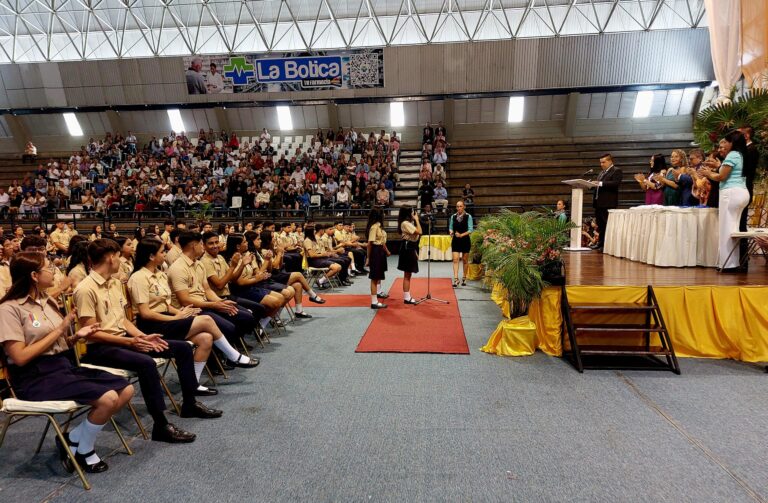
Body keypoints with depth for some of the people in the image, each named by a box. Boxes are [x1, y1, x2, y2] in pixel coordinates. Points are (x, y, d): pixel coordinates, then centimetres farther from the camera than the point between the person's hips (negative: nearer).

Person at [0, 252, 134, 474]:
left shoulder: (49, 302, 13)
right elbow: (20, 358, -17)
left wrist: (76, 336, -4)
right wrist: (59, 330, -13)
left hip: (65, 365, 8)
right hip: (36, 377, -8)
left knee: (126, 390, -8)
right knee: (108, 398, -26)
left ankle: (73, 438, 5)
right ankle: (83, 450, 2)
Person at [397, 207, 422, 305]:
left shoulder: (409, 223, 17)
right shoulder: (405, 223, -16)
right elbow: (419, 232, -23)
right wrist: (417, 220, -14)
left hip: (410, 248, 10)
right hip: (407, 248, -10)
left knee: (408, 275, 13)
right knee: (407, 275, -5)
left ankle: (407, 297, 19)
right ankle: (406, 298, 1)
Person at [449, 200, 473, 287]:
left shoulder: (468, 216, -4)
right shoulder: (453, 216, 5)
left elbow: (470, 229, -8)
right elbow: (450, 227, 11)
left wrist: (461, 235, -19)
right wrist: (451, 232, -12)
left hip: (465, 240, -2)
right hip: (455, 240, 2)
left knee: (465, 260, 9)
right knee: (455, 259, -8)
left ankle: (464, 278, 21)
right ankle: (456, 279, -9)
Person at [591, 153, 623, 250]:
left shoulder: (616, 171, -3)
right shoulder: (602, 172, 24)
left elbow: (616, 183, -19)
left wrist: (601, 183, -25)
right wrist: (594, 184, 8)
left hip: (608, 203, -9)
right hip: (598, 202, 9)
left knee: (608, 225, -7)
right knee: (600, 225, 12)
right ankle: (601, 243, 19)